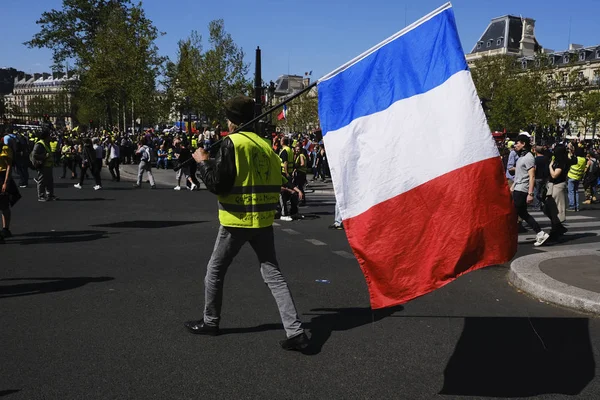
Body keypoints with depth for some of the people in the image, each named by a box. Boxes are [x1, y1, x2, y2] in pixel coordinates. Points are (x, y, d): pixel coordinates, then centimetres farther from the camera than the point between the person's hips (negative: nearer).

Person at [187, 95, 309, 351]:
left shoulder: (231, 143, -12)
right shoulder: (266, 146, 7)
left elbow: (217, 184, -15)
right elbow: (274, 184, 12)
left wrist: (203, 162, 0)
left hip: (236, 220, -5)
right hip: (264, 220, 6)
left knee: (215, 271, 15)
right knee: (273, 274, 7)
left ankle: (210, 322, 30)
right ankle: (296, 332, 0)